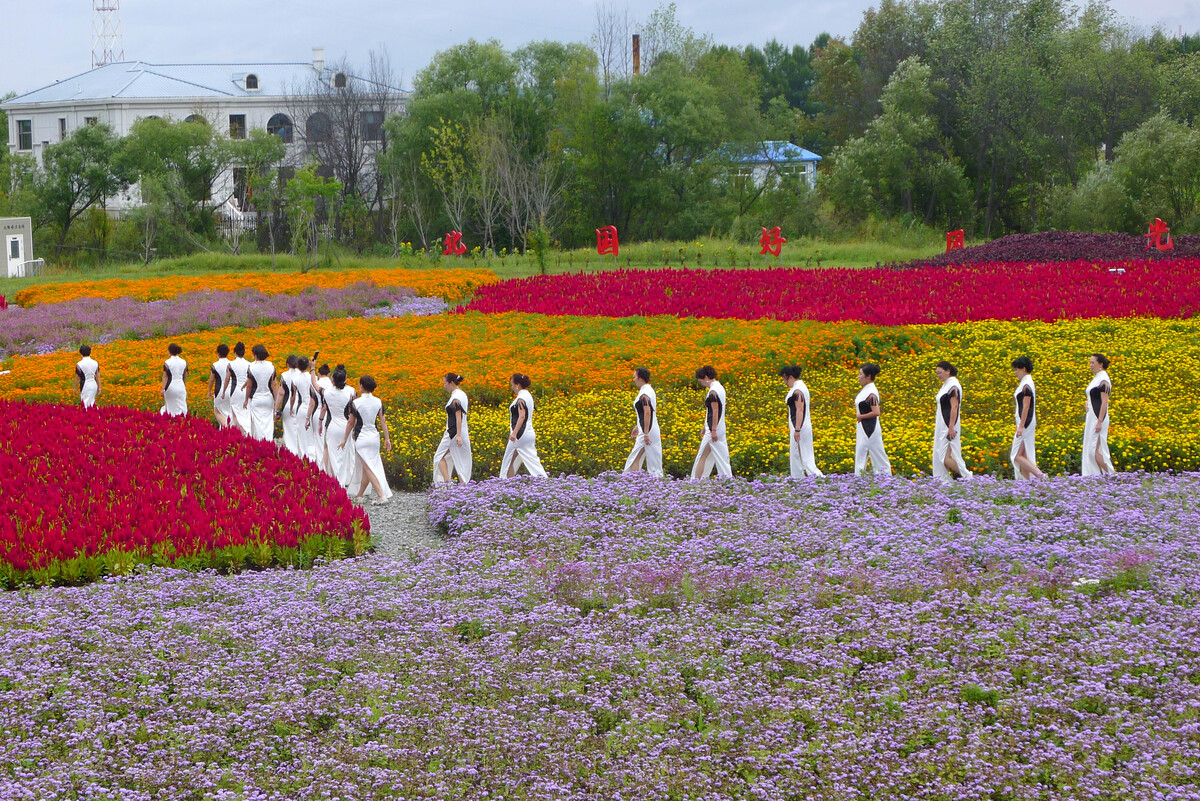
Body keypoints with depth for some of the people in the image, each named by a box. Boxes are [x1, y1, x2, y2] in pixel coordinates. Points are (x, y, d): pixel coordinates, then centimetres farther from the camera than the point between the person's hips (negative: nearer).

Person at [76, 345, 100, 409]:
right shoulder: (95, 363, 3)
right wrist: (99, 387, 16)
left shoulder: (79, 365, -11)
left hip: (85, 385, -5)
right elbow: (98, 376, 8)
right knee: (92, 401, 18)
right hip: (94, 384, 5)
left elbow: (77, 378, -5)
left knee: (86, 404, -1)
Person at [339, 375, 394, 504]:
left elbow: (351, 422, -6)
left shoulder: (355, 403, -12)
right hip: (374, 436, 5)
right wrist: (387, 438, 11)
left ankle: (381, 495, -16)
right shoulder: (378, 402, 0)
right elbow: (383, 421, 3)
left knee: (368, 468, -5)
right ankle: (359, 495, 26)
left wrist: (344, 440, 4)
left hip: (361, 437, -5)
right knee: (366, 467, 15)